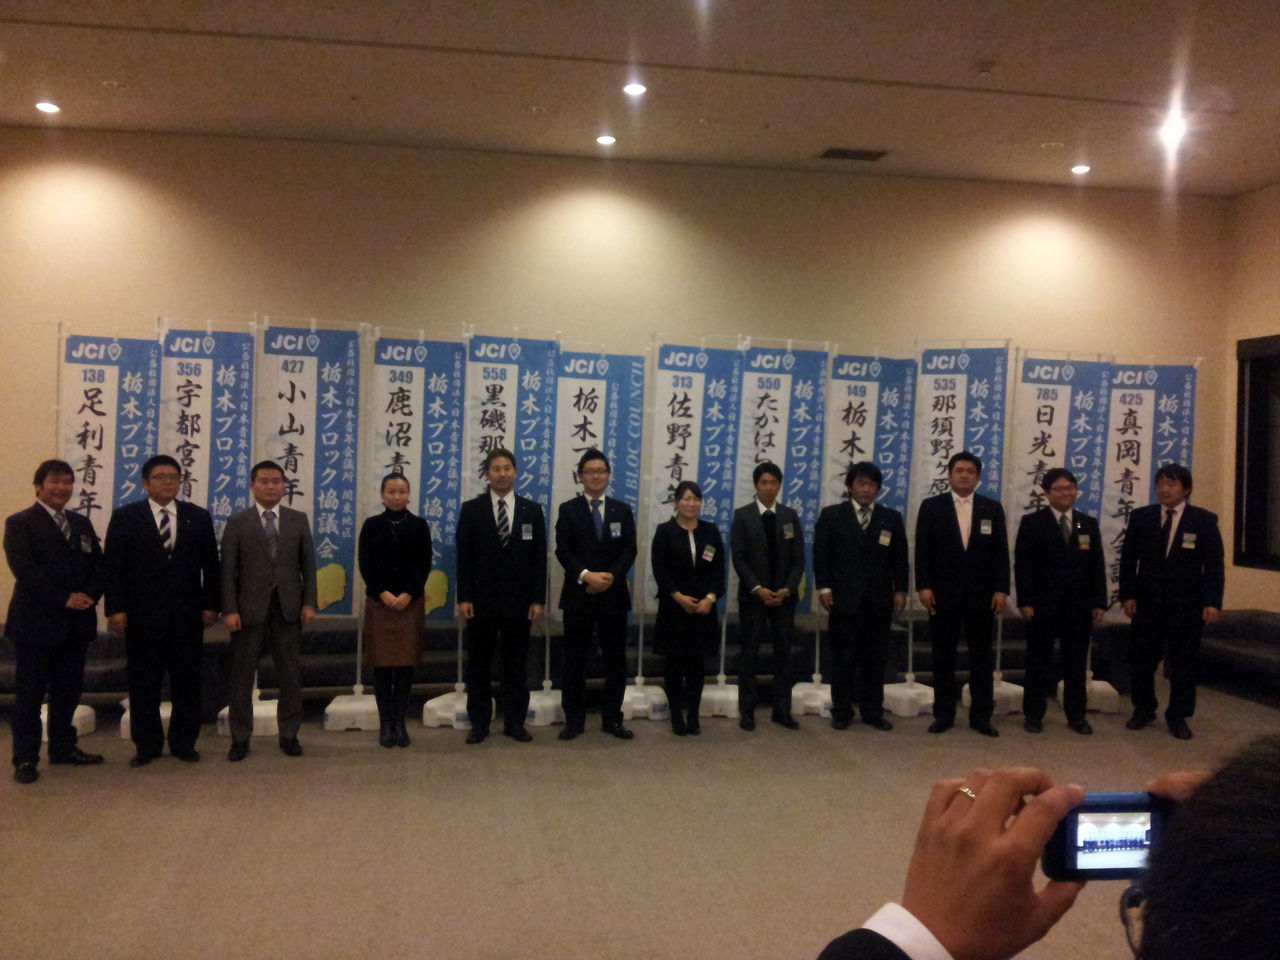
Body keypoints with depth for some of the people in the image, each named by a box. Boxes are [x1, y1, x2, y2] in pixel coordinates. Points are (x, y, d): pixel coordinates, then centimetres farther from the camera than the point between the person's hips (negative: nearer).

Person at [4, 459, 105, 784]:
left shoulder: (81, 524, 15)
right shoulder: (20, 523, -3)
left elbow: (98, 565, 11)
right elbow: (24, 569, -15)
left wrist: (90, 595, -9)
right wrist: (64, 598, -19)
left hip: (76, 623, 6)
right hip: (35, 622, -5)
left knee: (68, 691, 12)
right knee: (29, 694, 2)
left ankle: (64, 747, 23)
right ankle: (25, 758, 10)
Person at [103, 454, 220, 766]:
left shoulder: (198, 517, 7)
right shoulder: (125, 517, 2)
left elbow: (210, 565, 7)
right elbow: (113, 566, -1)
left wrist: (210, 605, 1)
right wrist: (116, 608, -8)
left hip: (187, 615, 1)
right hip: (142, 615, -1)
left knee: (187, 682, 7)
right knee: (143, 684, 6)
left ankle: (184, 743, 18)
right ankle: (146, 745, 18)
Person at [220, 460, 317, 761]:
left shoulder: (298, 519, 6)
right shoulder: (237, 522, 1)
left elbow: (308, 564, 6)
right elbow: (228, 570, -2)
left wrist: (309, 603, -1)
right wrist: (229, 610, -9)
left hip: (288, 608, 1)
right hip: (250, 609, -1)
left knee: (290, 675, 7)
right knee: (242, 675, 6)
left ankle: (289, 734, 19)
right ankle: (240, 738, 16)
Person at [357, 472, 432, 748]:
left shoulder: (419, 525, 5)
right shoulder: (371, 525, 4)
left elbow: (424, 564, -1)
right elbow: (365, 564, -1)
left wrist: (407, 595, -13)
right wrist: (383, 594, -13)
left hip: (411, 602, 0)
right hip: (378, 601, 0)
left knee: (406, 663, 2)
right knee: (382, 664, 2)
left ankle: (400, 722, 10)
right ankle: (385, 723, 10)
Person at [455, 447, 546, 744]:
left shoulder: (532, 510, 5)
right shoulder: (471, 509, 2)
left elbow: (539, 558, 3)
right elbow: (464, 557, -1)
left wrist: (538, 599, -3)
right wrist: (464, 597, -8)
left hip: (518, 600, 1)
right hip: (481, 599, -1)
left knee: (516, 664, 7)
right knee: (479, 664, 6)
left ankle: (514, 722, 17)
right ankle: (479, 723, 16)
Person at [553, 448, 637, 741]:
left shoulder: (622, 510, 9)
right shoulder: (568, 510, 4)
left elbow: (629, 550, 1)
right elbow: (562, 551, -5)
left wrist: (612, 576, -15)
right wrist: (586, 575, -18)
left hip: (613, 594, 2)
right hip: (578, 594, -1)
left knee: (615, 659, 4)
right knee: (574, 659, 3)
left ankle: (612, 719, 15)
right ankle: (574, 720, 13)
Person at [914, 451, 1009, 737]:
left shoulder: (992, 508, 7)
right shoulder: (931, 506, 3)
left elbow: (1000, 552, 4)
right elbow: (923, 550, -1)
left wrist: (1001, 590, -4)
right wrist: (923, 586, -10)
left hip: (981, 595, 1)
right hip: (943, 593, -1)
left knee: (981, 657, 6)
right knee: (943, 657, 5)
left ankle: (981, 716, 14)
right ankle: (943, 715, 14)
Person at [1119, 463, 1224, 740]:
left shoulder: (1204, 520, 0)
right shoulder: (1140, 517, 4)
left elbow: (1214, 564, -2)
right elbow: (1128, 559, 5)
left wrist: (1212, 602, -10)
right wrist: (1127, 595, -2)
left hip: (1187, 605, -1)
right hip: (1147, 603, 1)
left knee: (1183, 664, 6)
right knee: (1140, 661, 6)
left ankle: (1178, 717, 21)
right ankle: (1143, 710, 25)